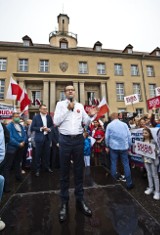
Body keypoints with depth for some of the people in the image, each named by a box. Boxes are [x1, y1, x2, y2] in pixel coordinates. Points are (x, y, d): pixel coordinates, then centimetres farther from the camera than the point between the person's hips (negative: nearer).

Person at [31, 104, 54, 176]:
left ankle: (47, 167, 31)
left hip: (47, 137, 3)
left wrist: (49, 129, -9)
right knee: (38, 154, 7)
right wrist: (40, 128, -17)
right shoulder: (36, 117, -3)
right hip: (39, 138, -3)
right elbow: (32, 128, -5)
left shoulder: (49, 117, 5)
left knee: (47, 153, 13)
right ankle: (37, 169, 24)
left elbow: (52, 125, 11)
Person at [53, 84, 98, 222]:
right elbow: (56, 122, -7)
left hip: (79, 139, 3)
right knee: (65, 172, 10)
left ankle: (80, 200, 33)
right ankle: (64, 202, 29)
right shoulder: (60, 104, 5)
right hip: (65, 140, -2)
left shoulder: (80, 106, 11)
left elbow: (86, 123, 9)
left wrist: (91, 116, -11)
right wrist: (68, 109, -11)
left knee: (79, 170, 14)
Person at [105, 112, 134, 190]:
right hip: (124, 147, 1)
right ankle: (129, 183, 18)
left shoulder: (109, 125, -3)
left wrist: (107, 146, 11)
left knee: (113, 163, 12)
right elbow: (129, 136, 3)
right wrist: (129, 146, 13)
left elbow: (107, 137, -1)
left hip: (114, 147, -1)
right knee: (126, 164, 9)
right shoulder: (124, 124, 1)